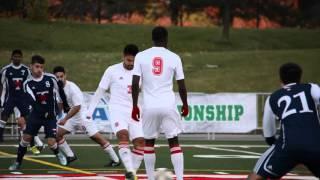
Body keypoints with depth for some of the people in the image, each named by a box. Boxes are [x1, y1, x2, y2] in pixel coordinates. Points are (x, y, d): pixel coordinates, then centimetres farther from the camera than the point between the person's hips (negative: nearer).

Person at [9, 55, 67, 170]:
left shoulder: (50, 79, -11)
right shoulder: (28, 83, -9)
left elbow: (58, 94, 4)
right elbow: (32, 101, -20)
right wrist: (43, 112, -32)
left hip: (50, 114, -1)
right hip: (36, 114, 1)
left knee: (51, 142, -10)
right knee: (26, 136, -7)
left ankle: (58, 154, 23)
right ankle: (18, 162, 9)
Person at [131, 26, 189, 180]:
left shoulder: (141, 56, 1)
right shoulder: (174, 57, 1)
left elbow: (135, 83, -4)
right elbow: (181, 86, 4)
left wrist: (135, 106, 4)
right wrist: (185, 105, 18)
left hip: (149, 106, 1)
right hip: (168, 105, -1)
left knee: (149, 142, 15)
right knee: (174, 142, 4)